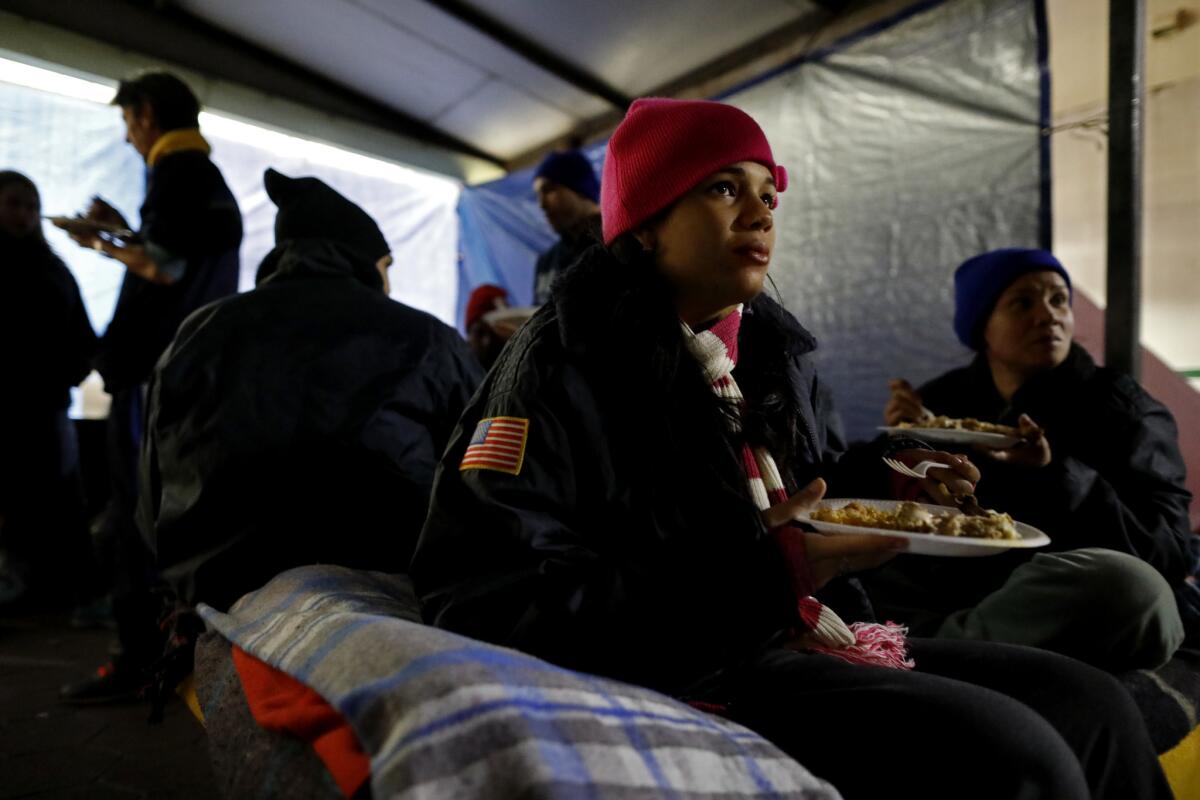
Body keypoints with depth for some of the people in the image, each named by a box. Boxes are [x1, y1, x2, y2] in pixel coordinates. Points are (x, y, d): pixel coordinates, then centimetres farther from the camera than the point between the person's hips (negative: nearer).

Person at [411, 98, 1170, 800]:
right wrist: (750, 580, -24)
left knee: (1093, 704, 2)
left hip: (809, 640, 8)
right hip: (691, 673, -7)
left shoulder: (777, 351, 12)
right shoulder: (566, 362, -12)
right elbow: (486, 596, -20)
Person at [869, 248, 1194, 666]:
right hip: (955, 591, 2)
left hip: (1079, 609, -1)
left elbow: (1167, 552, -10)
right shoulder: (941, 399, 7)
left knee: (1128, 583, -35)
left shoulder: (1123, 408, 1)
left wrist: (1054, 475, -23)